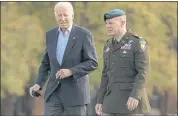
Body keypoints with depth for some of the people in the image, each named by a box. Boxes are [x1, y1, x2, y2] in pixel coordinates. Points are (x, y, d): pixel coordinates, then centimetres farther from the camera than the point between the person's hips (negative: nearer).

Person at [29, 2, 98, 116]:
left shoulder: (84, 34, -7)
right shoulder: (50, 34, 8)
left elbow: (92, 63, -9)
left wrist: (71, 71, -22)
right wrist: (39, 84, 1)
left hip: (76, 92, -4)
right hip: (54, 92, 4)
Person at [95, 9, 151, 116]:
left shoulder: (138, 43, -7)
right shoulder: (109, 45, 15)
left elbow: (143, 73, -15)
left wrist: (135, 96, -26)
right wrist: (100, 101, 12)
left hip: (131, 100, -7)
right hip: (113, 100, 7)